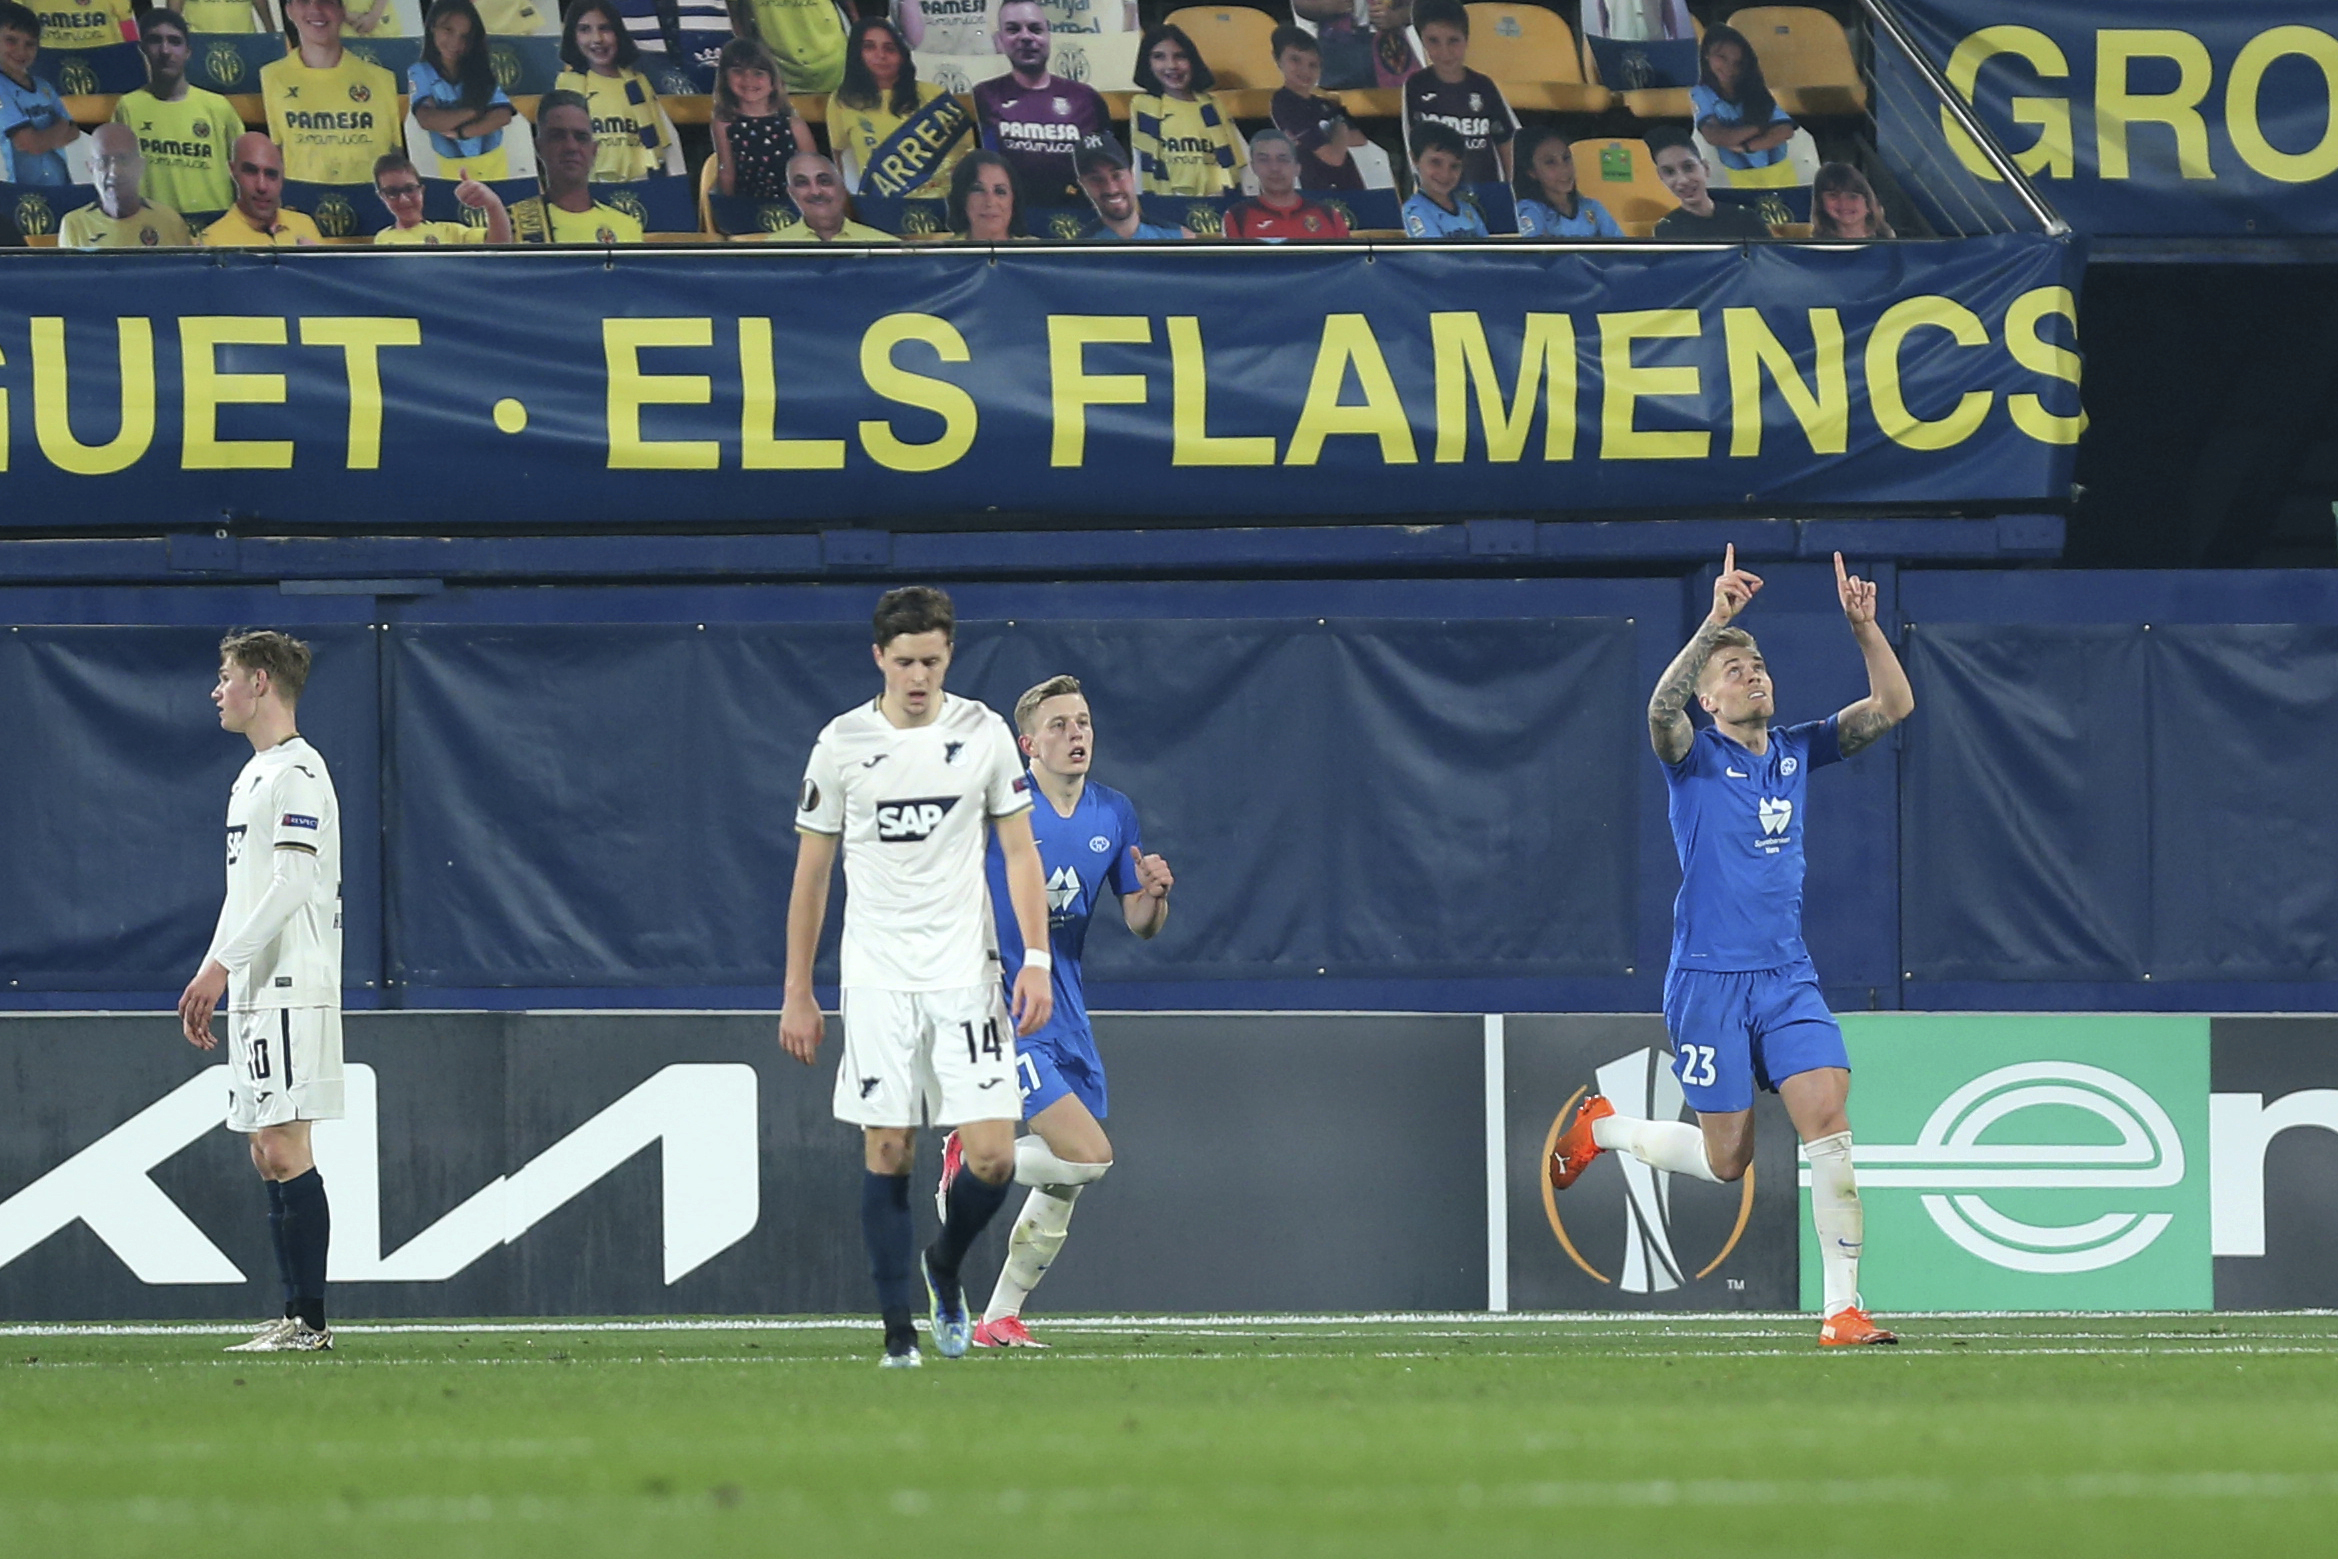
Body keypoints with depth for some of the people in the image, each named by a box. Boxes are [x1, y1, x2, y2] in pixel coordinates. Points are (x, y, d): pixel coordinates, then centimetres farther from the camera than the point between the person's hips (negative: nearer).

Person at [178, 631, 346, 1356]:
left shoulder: (296, 772, -10)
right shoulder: (253, 776, 20)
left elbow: (293, 882, -19)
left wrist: (223, 963, -21)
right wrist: (210, 977, 21)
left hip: (290, 991, -10)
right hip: (253, 994, 10)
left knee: (285, 1150, -12)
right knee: (267, 1153, 8)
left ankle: (311, 1321, -12)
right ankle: (295, 1319, 8)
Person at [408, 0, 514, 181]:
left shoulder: (482, 70, -6)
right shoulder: (420, 73, -10)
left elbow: (503, 115, -16)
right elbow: (427, 120, -23)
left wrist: (460, 131, -24)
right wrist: (474, 112, -19)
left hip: (493, 162, 1)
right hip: (452, 167, -1)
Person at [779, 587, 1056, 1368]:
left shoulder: (983, 733, 3)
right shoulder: (841, 744, 1)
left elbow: (1020, 851, 8)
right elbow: (811, 875, 7)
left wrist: (1037, 960, -2)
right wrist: (797, 995, 6)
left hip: (966, 973, 1)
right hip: (876, 977, -1)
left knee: (992, 1157, -7)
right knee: (886, 1155, -4)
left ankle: (945, 1267, 22)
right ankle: (897, 1327, 5)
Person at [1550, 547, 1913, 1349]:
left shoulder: (1797, 751, 10)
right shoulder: (1695, 756, -4)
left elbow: (1893, 706, 5)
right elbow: (1661, 707, -28)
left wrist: (1864, 627, -11)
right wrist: (1715, 621, -38)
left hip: (1787, 976, 4)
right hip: (1709, 980, -4)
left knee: (1829, 1117, -14)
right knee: (1726, 1160, 2)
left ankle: (1842, 1308, -13)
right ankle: (1602, 1129, 32)